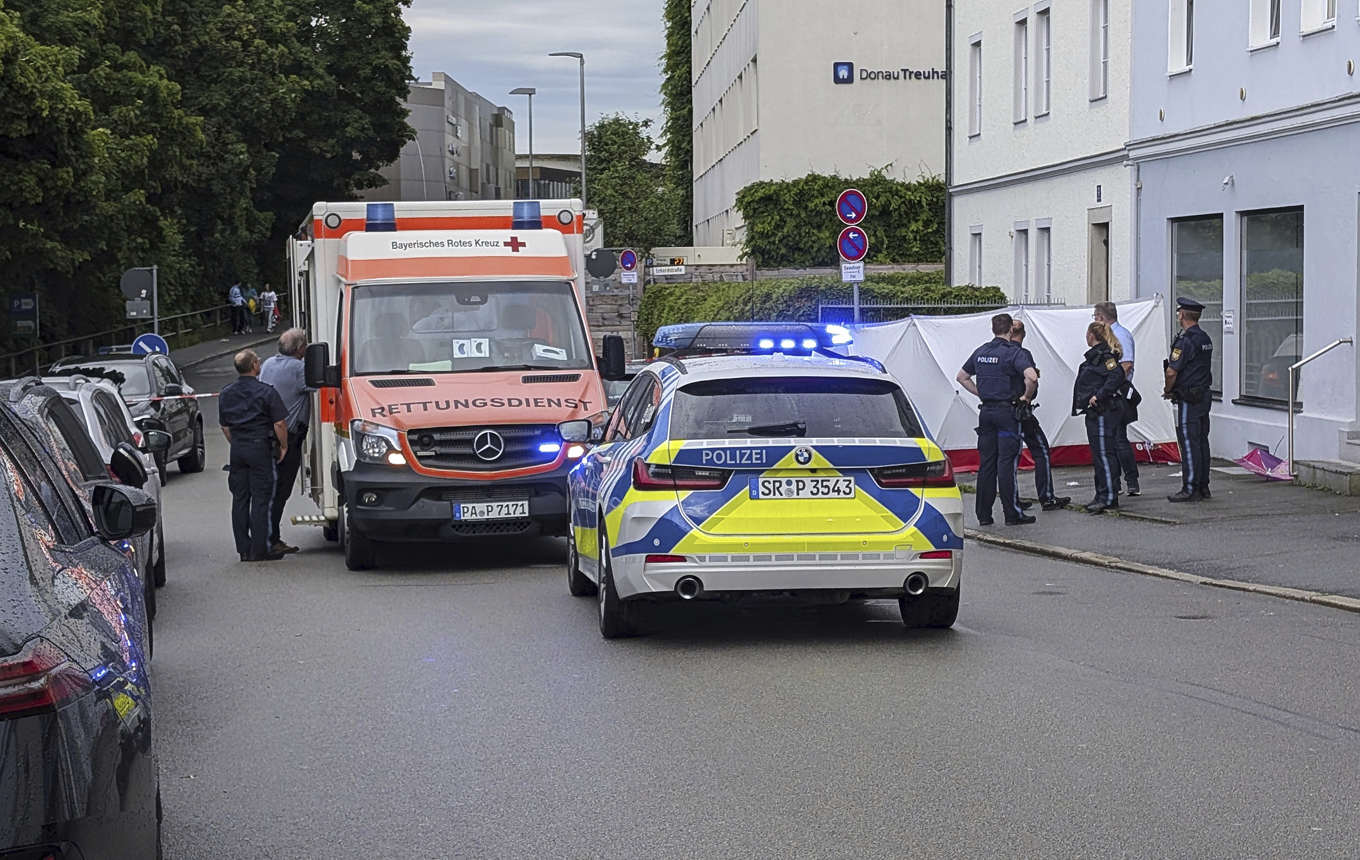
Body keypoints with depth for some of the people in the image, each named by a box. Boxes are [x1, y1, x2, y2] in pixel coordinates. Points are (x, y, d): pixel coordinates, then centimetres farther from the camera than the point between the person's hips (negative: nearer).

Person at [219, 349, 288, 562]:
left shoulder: (226, 394, 8)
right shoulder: (266, 392, -11)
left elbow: (225, 426, 15)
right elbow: (280, 424, -12)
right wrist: (283, 447, 1)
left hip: (237, 449, 5)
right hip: (259, 448, -5)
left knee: (239, 499, 9)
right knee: (260, 499, -3)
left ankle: (243, 549, 11)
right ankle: (259, 550, -3)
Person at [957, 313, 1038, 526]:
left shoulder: (980, 352, 10)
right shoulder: (1012, 352, -10)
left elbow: (962, 377, 21)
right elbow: (1031, 377, -24)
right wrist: (1026, 397, -8)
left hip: (986, 411, 6)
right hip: (1007, 411, -6)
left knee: (986, 463, 8)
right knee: (1007, 463, -5)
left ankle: (983, 514, 10)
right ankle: (1012, 514, -3)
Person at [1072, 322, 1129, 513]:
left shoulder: (1104, 355, -13)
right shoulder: (1095, 355, 18)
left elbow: (1116, 375, -27)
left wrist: (1099, 395, -26)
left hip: (1102, 411, -11)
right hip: (1095, 413, 11)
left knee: (1103, 453, -10)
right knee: (1098, 454, 14)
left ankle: (1108, 498, -10)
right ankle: (1102, 496, 19)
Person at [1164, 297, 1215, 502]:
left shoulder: (1185, 341, -17)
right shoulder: (1205, 339, 13)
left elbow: (1172, 372, -19)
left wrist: (1167, 391, -1)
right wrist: (1175, 390, 16)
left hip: (1189, 399, -9)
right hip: (1204, 396, 9)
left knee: (1189, 443, -7)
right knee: (1201, 442, 12)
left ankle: (1190, 489, -6)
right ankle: (1203, 486, 16)